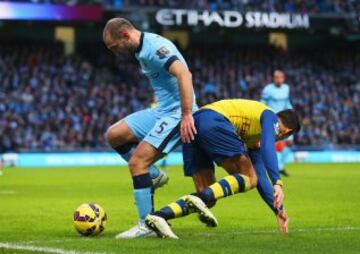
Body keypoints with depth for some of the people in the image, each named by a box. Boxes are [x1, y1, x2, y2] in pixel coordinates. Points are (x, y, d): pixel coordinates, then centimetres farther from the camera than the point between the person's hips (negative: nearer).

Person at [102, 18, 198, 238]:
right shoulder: (141, 50, 11)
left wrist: (186, 115, -33)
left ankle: (146, 225, -9)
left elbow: (184, 74, -31)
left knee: (137, 162, -15)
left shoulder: (155, 47, -20)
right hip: (161, 110, 10)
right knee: (114, 135, 6)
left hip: (176, 114, -10)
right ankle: (154, 175, 14)